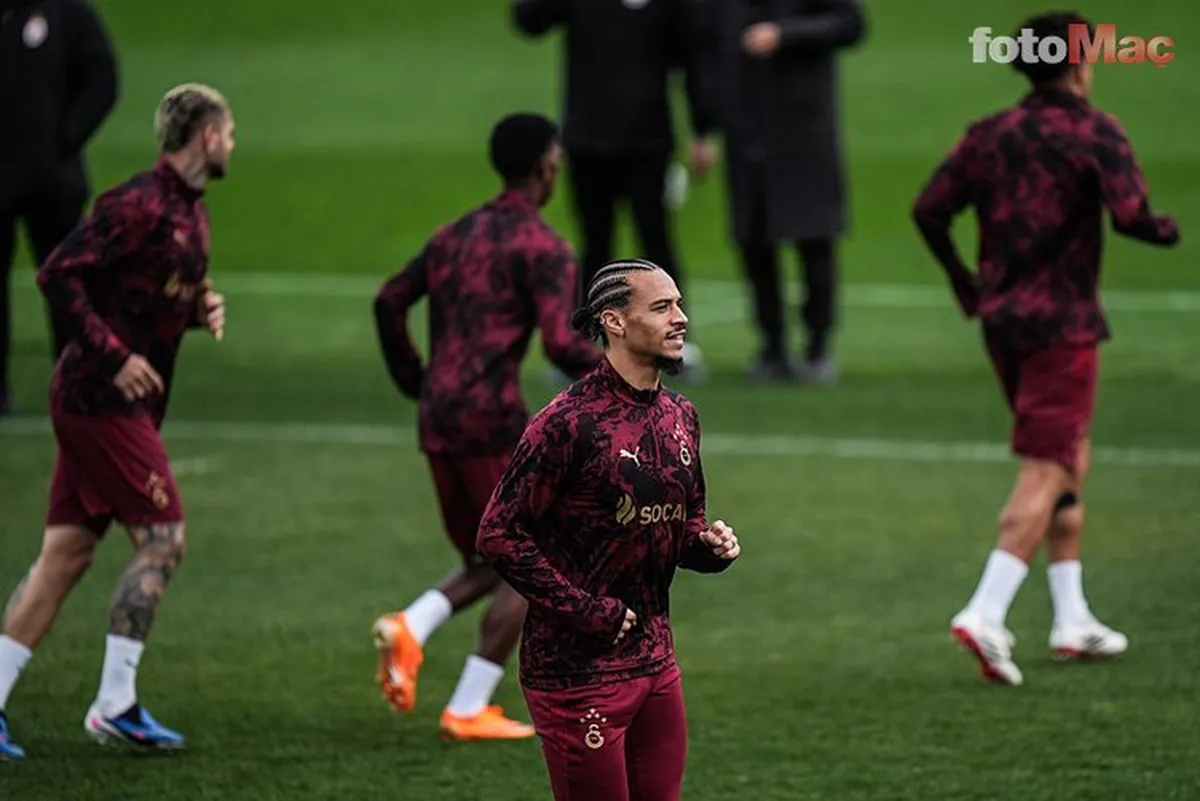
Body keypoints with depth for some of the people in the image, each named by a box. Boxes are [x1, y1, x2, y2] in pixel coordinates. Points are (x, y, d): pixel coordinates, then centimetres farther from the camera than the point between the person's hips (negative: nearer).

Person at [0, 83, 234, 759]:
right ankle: (115, 704, -6)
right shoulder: (141, 204, -16)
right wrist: (114, 356, -22)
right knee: (162, 538, -9)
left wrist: (202, 310, 5)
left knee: (66, 553, 8)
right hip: (102, 399, -10)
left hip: (125, 403, 10)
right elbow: (59, 274, -20)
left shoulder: (192, 213, 15)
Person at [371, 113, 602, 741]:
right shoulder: (544, 248, -7)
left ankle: (410, 628, -8)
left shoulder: (456, 235, 16)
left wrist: (413, 382, 25)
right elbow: (560, 344, -18)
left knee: (489, 565, 19)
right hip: (492, 417, -7)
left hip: (437, 417, 7)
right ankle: (468, 710, -1)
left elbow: (390, 301, 16)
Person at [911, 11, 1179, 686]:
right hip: (1064, 321, -7)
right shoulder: (1094, 133, -10)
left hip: (1002, 320, 7)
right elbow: (1130, 216, -22)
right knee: (1047, 473, -6)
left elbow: (930, 209, 4)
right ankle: (985, 615, -20)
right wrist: (1166, 231, -1)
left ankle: (1072, 618, 20)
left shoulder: (990, 135, 8)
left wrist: (964, 284, 17)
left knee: (1072, 461, 19)